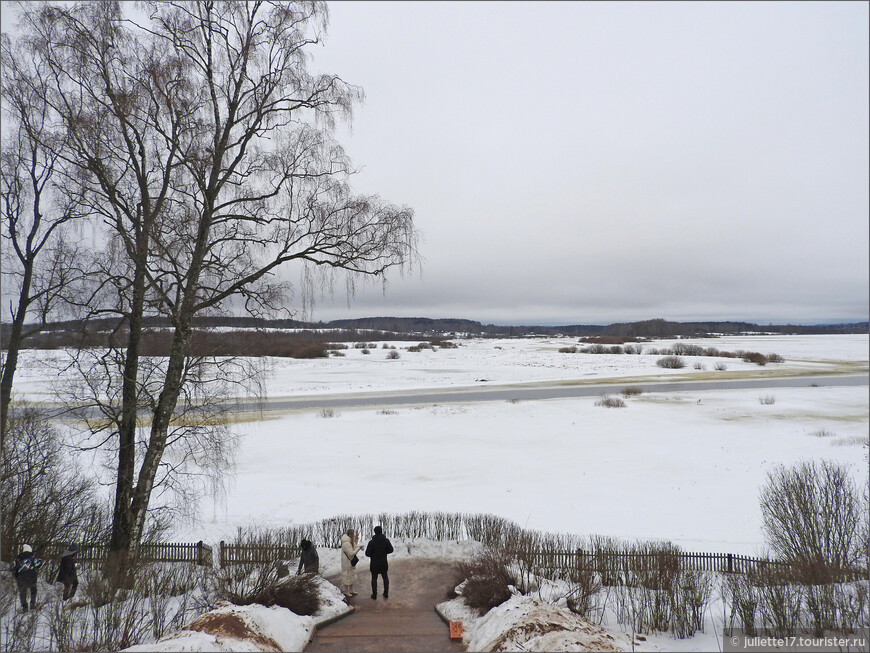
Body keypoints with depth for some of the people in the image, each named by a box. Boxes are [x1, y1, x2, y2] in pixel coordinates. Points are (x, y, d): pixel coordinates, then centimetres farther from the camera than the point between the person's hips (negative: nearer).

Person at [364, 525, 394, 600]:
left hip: (374, 564, -2)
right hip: (384, 563, 2)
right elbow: (391, 550, -4)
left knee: (374, 578, 12)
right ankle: (386, 593, 23)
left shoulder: (371, 542, -18)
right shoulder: (386, 541, -10)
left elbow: (367, 554, -14)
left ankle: (374, 594, 16)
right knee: (385, 577, 18)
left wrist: (373, 555, 6)